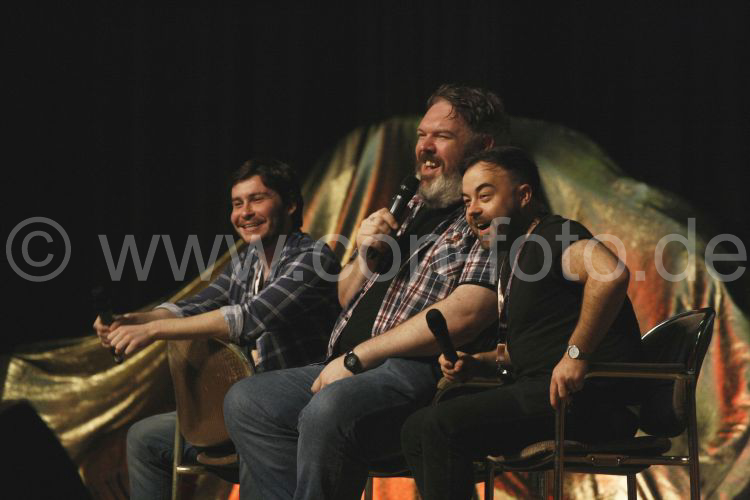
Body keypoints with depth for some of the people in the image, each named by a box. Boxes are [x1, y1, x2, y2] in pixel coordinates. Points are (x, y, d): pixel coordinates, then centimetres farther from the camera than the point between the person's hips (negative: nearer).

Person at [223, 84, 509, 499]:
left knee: (326, 411, -34)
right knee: (246, 401, -5)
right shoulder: (410, 211, 25)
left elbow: (466, 313, -18)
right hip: (352, 370, 9)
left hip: (418, 370, -9)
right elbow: (347, 299, 31)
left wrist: (357, 357, -15)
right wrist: (366, 259, 6)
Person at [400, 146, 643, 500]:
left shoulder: (553, 234, -8)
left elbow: (611, 274, -30)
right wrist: (478, 363, 16)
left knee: (442, 425, -23)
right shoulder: (514, 257, 22)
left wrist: (576, 353, -29)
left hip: (590, 401, -10)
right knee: (416, 430, 5)